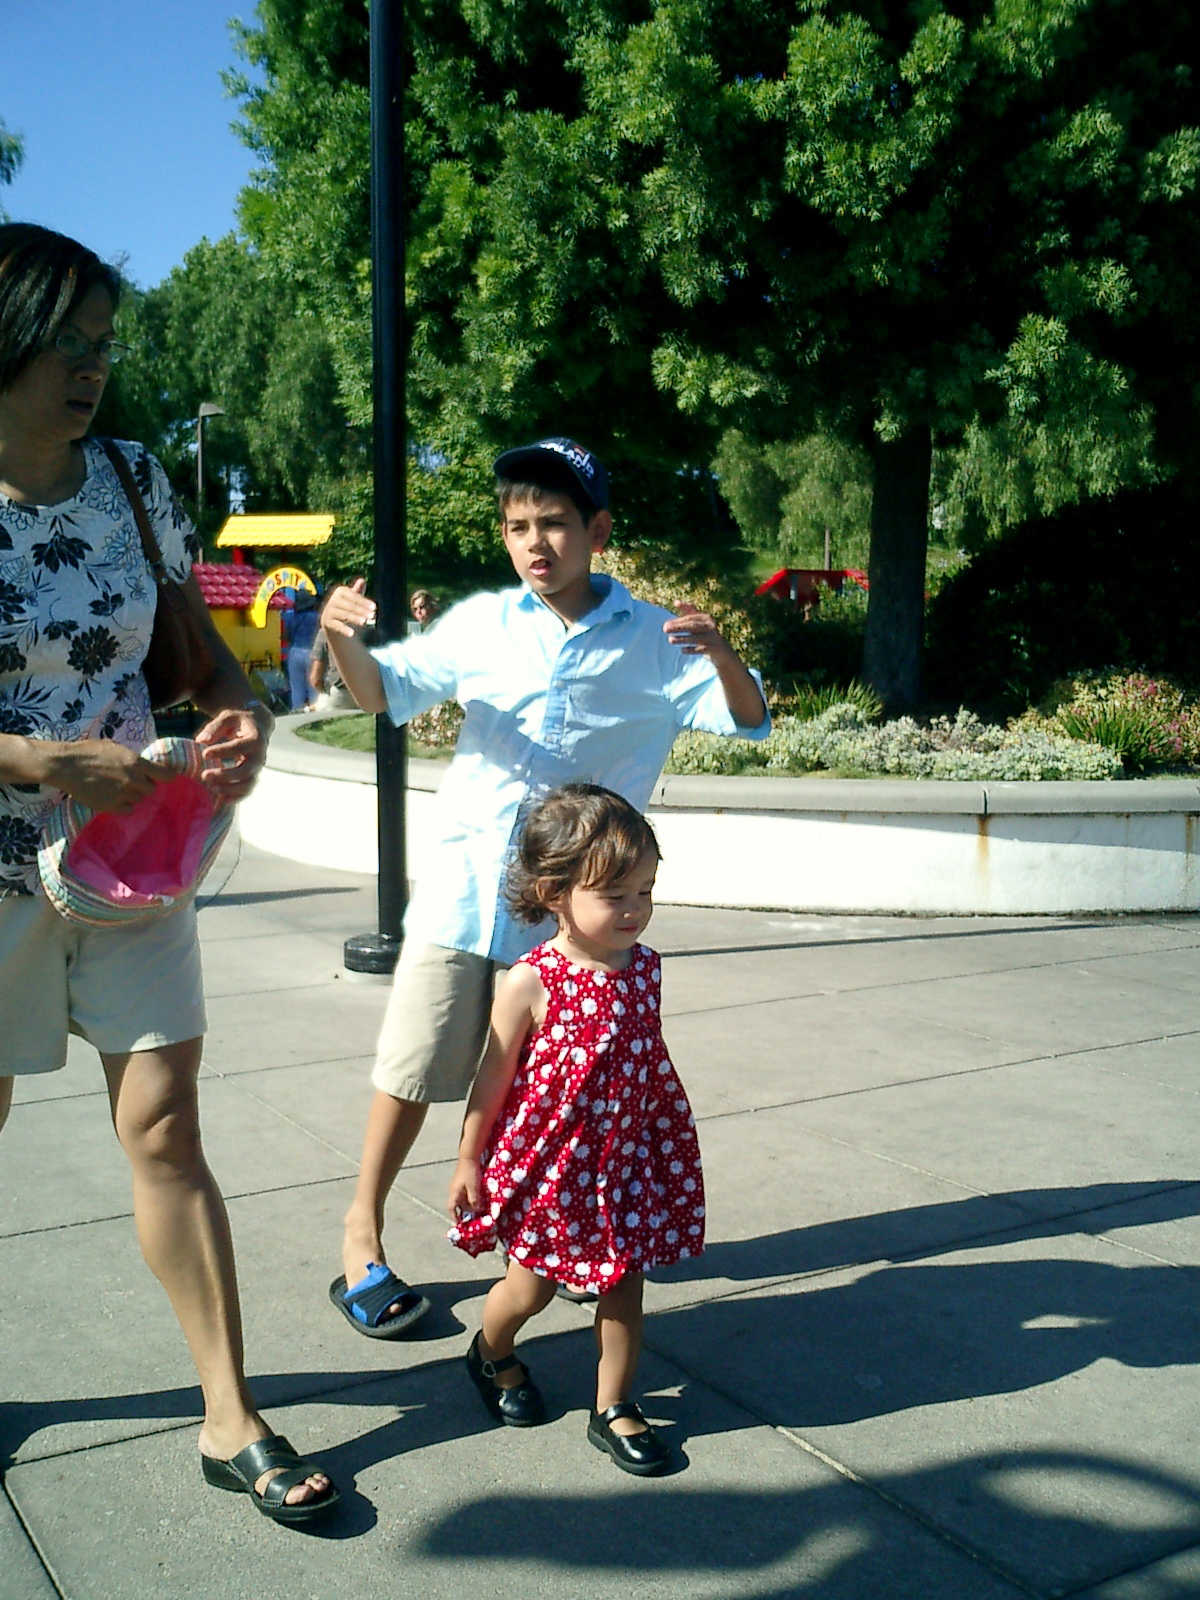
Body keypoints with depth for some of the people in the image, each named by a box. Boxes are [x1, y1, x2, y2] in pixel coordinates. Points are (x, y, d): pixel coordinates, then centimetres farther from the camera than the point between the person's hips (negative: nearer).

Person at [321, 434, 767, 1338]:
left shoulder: (651, 642, 0)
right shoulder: (483, 624, 3)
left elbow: (750, 720, -2)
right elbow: (386, 692, 5)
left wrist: (719, 651, -24)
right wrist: (343, 641, -17)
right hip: (462, 890, 0)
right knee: (414, 1069, 4)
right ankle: (362, 1229, 23)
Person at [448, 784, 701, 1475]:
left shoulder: (644, 966, -4)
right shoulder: (530, 983, -20)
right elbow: (495, 1077, -10)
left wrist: (671, 1140, 16)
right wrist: (469, 1160, -3)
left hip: (629, 1156, 4)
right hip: (549, 1159, -4)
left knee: (624, 1282, 11)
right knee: (534, 1282, 13)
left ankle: (615, 1409, 29)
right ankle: (492, 1353, 44)